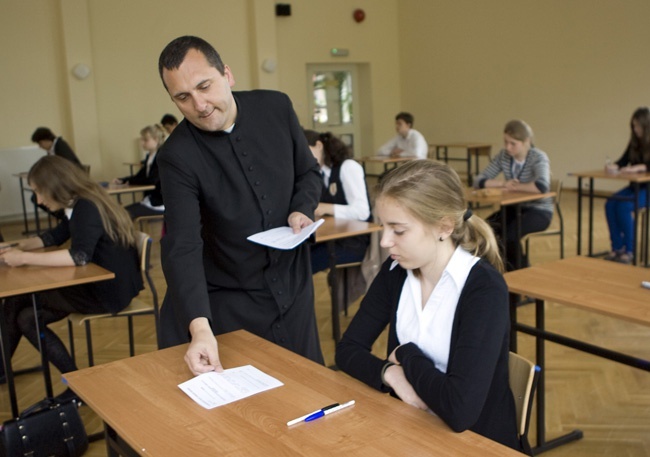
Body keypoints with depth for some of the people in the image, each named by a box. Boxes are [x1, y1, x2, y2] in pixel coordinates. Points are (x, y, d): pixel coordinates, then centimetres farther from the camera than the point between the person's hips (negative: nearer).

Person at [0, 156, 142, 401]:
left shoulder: (86, 208, -19)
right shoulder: (79, 205, 10)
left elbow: (79, 255, -32)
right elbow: (55, 236, 24)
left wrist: (24, 258, -25)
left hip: (109, 292, -9)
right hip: (98, 282, 9)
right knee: (26, 317, 5)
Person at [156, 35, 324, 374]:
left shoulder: (276, 108, -6)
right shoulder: (177, 156, -17)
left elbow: (308, 171, 9)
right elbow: (182, 247, -25)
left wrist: (303, 209, -12)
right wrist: (200, 327, -38)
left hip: (292, 288, 3)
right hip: (227, 302, -3)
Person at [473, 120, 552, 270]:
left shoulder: (538, 157, -15)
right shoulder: (503, 156, -1)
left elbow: (542, 186, -34)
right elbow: (478, 180, -3)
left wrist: (514, 187, -24)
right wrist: (503, 183, -18)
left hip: (539, 210, -5)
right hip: (514, 208, 5)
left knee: (510, 233, -31)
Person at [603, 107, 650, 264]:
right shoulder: (635, 142, 9)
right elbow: (623, 160, 8)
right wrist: (613, 166, -13)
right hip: (636, 186, 6)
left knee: (624, 206, -29)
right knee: (610, 204, -18)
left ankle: (629, 251, -19)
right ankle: (617, 248, -13)